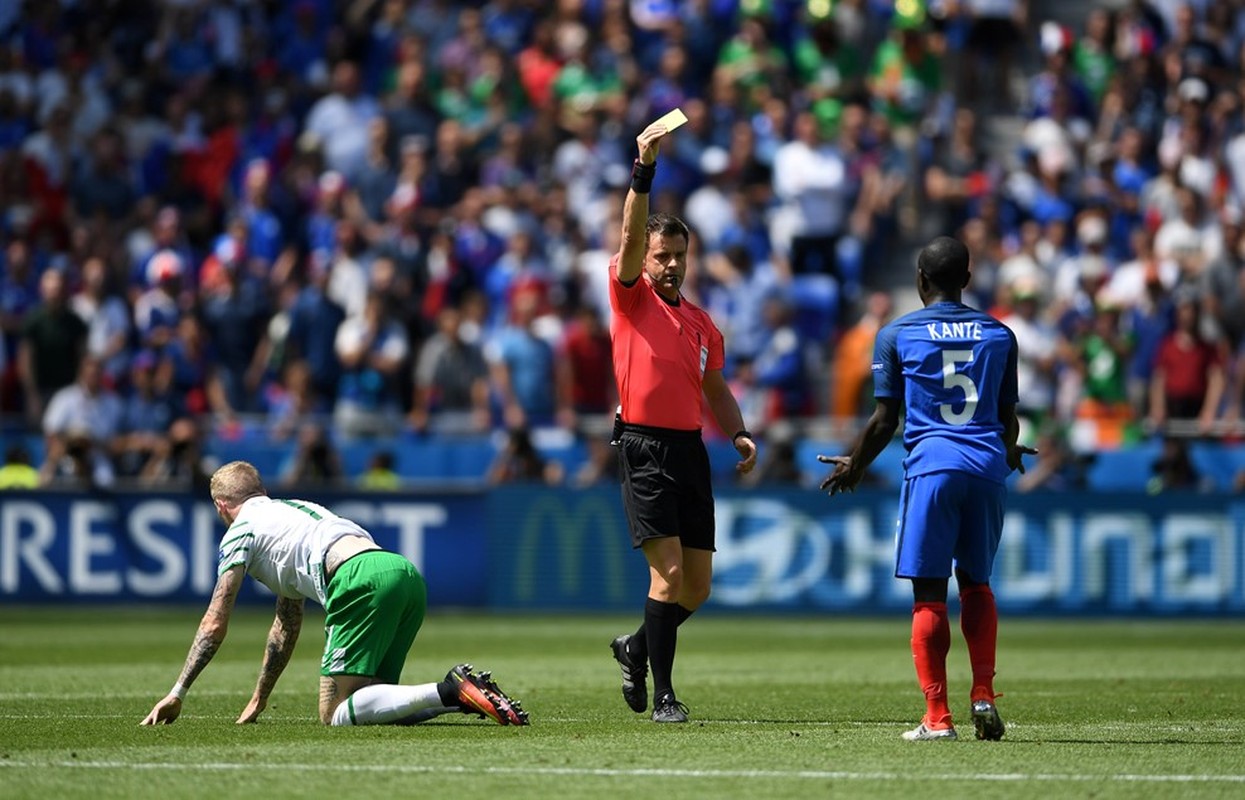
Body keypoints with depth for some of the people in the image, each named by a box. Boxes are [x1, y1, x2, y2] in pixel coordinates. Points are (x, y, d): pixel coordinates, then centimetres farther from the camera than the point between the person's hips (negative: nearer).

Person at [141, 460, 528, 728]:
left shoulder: (242, 530, 18)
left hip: (362, 580, -8)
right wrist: (258, 702, 51)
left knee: (336, 715, -10)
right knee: (367, 703, 12)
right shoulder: (289, 511, 41)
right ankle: (466, 691, -10)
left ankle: (452, 692, -27)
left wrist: (177, 693, 27)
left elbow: (215, 626, 17)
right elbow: (287, 627, 47)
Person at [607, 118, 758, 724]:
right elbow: (631, 232, -12)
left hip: (690, 448, 6)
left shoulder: (703, 324, 16)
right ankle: (663, 695, -8)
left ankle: (638, 648, 31)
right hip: (644, 446, -6)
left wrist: (739, 434, 6)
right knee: (668, 570, -14)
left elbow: (716, 390, 23)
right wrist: (644, 167, -22)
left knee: (697, 585, 5)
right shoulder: (631, 297, 1)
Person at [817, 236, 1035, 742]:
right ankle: (983, 695, 3)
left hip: (931, 466, -3)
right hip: (987, 467, 3)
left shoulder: (896, 335, 4)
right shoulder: (998, 334, 13)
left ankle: (937, 716, -4)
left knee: (928, 594, -1)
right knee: (976, 583, 18)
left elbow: (885, 421, 4)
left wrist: (854, 467, 20)